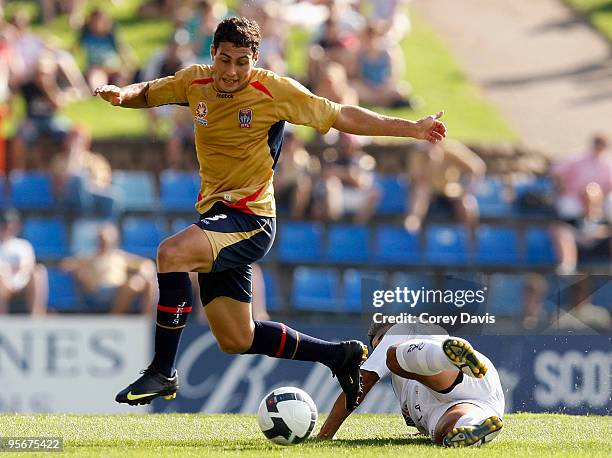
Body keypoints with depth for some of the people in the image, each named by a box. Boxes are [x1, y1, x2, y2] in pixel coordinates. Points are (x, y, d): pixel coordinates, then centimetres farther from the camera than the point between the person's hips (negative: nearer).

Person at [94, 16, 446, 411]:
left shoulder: (275, 90, -10)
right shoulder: (194, 83, 4)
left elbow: (343, 116, -3)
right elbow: (147, 94, 19)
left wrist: (412, 128, -5)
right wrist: (121, 94, -5)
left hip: (252, 219, -7)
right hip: (214, 215, 7)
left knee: (172, 253, -32)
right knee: (236, 341, 10)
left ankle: (163, 372, -23)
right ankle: (341, 355, 28)